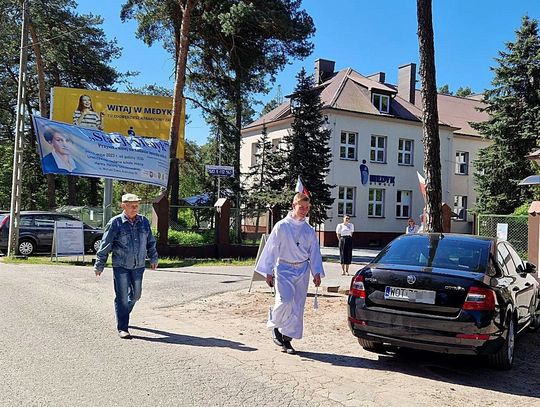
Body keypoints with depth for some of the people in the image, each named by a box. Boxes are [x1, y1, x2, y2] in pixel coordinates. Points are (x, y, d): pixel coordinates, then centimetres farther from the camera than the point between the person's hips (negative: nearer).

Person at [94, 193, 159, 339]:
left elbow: (150, 242, 16)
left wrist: (153, 258, 18)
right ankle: (122, 328, 5)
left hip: (138, 266, 4)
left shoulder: (144, 222, 4)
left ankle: (123, 314, 40)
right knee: (122, 297, -3)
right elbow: (105, 245, -5)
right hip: (120, 266, -4)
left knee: (136, 294, 13)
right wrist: (99, 265, -4)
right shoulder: (115, 223, -9)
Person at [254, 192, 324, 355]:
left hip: (302, 270, 4)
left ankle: (287, 339, 15)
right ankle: (274, 325, 9)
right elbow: (271, 248, -2)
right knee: (285, 301, -20)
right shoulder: (282, 226, -4)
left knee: (298, 306, 3)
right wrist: (268, 272, -4)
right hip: (284, 269, -4)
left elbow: (315, 253, 11)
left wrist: (317, 273, 2)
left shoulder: (309, 230, 7)